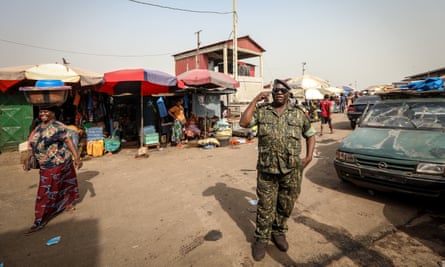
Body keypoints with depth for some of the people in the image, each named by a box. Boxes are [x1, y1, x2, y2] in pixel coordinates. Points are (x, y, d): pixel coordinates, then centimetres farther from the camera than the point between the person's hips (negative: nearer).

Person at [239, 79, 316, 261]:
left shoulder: (299, 113, 4)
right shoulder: (261, 111, 0)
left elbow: (310, 134, 14)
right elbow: (243, 123, -15)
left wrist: (309, 156, 3)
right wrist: (255, 101, -13)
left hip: (292, 171, 2)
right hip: (267, 170, -1)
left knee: (285, 206, 17)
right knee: (265, 207, 9)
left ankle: (279, 233, 41)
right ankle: (261, 239, 28)